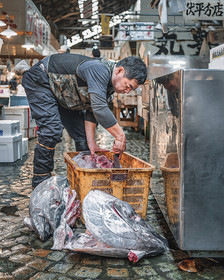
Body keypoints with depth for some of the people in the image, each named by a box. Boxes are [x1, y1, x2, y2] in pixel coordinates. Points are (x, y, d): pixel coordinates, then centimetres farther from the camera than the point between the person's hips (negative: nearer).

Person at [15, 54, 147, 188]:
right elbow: (99, 108, -44)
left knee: (82, 135, 4)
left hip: (64, 96, 9)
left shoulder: (111, 82, -5)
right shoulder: (99, 70, -35)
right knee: (52, 131, -22)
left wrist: (91, 142, -11)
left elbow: (91, 111, -3)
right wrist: (120, 136, -39)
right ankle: (40, 180, -7)